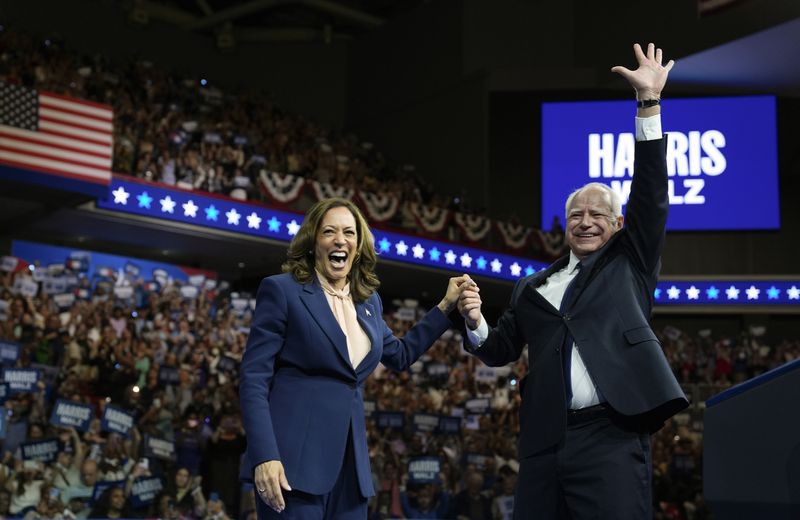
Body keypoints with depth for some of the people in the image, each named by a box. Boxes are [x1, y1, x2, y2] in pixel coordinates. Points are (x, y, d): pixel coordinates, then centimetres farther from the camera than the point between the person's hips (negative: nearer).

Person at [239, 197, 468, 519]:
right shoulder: (282, 290, -4)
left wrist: (447, 306, 24)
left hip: (350, 463, 6)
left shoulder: (368, 301, 15)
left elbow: (399, 356, 30)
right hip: (294, 458, -6)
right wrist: (265, 457, -19)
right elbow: (253, 377, -8)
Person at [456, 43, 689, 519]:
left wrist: (649, 104, -3)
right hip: (544, 442, 4)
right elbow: (500, 351, 23)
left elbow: (650, 196, 3)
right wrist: (476, 322, 0)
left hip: (610, 435, -3)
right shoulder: (533, 288, 22)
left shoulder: (629, 263, 14)